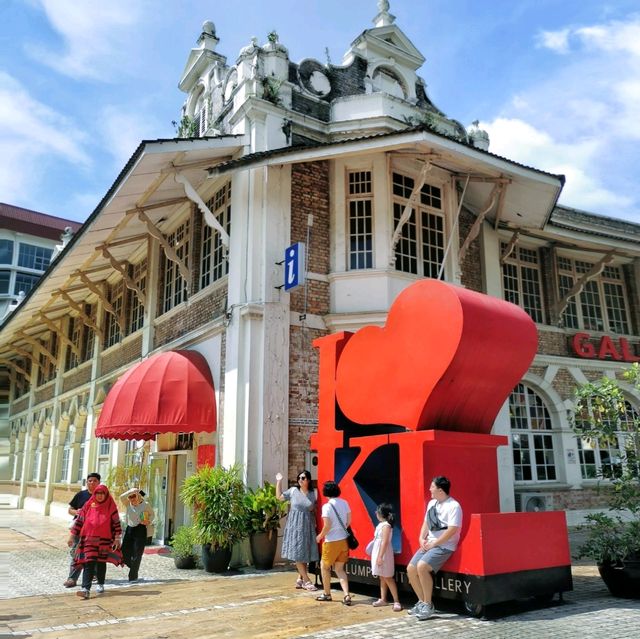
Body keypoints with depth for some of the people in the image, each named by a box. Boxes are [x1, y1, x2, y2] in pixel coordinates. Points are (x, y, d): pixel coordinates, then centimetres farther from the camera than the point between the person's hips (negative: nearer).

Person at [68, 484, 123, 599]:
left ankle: (100, 584, 29)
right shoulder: (88, 505, 3)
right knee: (89, 564, -9)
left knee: (101, 563, 10)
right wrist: (72, 536, 5)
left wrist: (117, 538, -4)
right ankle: (86, 589, -14)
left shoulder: (111, 507, 1)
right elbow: (79, 520, 6)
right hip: (88, 539, 0)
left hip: (105, 540, 0)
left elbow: (116, 523, 1)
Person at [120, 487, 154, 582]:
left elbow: (152, 514, 9)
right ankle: (133, 566, 31)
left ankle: (133, 577, 10)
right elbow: (122, 497, -17)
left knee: (137, 555, -3)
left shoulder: (145, 504, -4)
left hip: (140, 530, -4)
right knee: (124, 553, 2)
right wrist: (131, 491, -25)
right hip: (129, 529, 4)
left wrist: (149, 521, -9)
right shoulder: (128, 504, 2)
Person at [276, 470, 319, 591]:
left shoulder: (312, 493, 2)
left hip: (308, 526, 2)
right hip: (295, 525, -1)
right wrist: (279, 481, 6)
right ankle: (307, 581, 0)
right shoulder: (293, 491, 0)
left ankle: (300, 578, 18)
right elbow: (279, 496, 10)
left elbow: (314, 510, 12)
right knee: (298, 554, -5)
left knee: (305, 554, 6)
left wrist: (315, 523, 0)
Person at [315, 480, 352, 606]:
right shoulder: (344, 503, 2)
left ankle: (327, 594, 23)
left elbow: (327, 526, -18)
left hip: (332, 541, -6)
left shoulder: (327, 506, -16)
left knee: (324, 566, 16)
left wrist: (320, 536, -1)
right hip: (344, 540, 6)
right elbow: (348, 521, 8)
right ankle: (346, 595, 1)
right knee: (340, 569, 14)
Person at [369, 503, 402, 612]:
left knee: (387, 578, -6)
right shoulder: (381, 525, 10)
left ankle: (396, 601, -3)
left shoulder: (386, 525, -17)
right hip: (378, 554, 9)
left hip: (384, 555, -9)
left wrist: (380, 556, -23)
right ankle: (383, 599, 23)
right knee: (382, 578, 15)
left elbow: (385, 542, -22)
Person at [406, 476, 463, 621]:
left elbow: (452, 530, -21)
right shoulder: (432, 503, 12)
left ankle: (428, 605, -11)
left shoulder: (453, 506, -14)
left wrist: (434, 544, -18)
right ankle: (422, 601, 14)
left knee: (422, 566, -27)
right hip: (430, 544, 9)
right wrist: (422, 539, 0)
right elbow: (426, 523, 18)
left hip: (444, 546, -8)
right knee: (411, 569, -2)